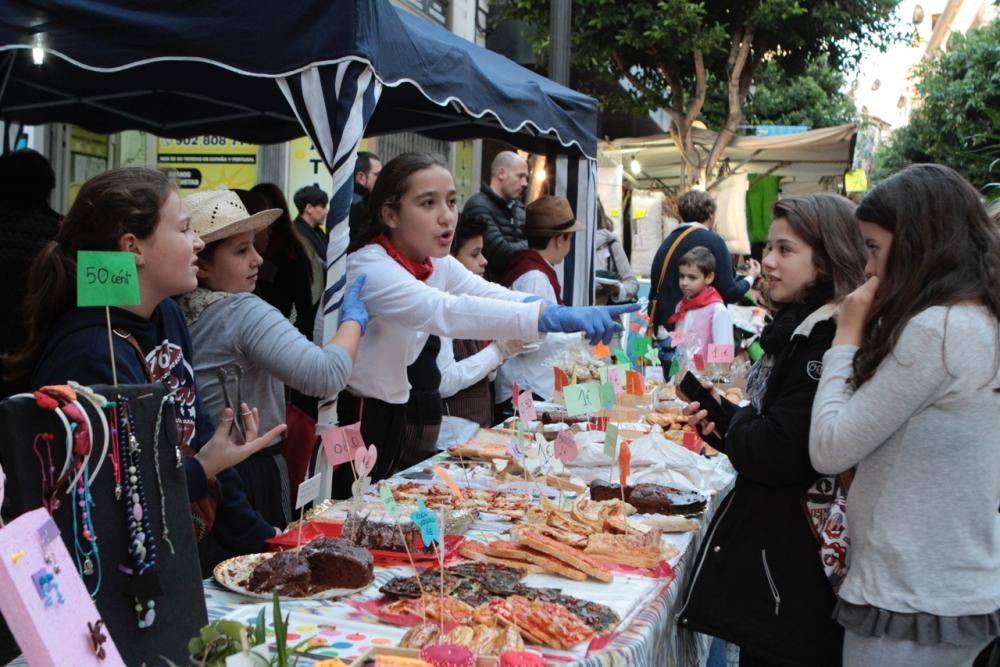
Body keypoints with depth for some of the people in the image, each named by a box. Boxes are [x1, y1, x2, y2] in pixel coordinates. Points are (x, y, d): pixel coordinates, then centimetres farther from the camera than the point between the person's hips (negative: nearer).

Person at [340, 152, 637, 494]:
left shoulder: (436, 263, 2)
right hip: (344, 415, -8)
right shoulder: (369, 268, -25)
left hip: (390, 411, 8)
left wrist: (574, 318, -29)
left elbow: (494, 296, -10)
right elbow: (446, 311, -39)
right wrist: (554, 316, -48)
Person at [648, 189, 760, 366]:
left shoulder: (667, 242, 9)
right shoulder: (712, 241, -9)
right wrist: (750, 278, 9)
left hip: (664, 333, 6)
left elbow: (655, 291, 13)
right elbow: (729, 294, -10)